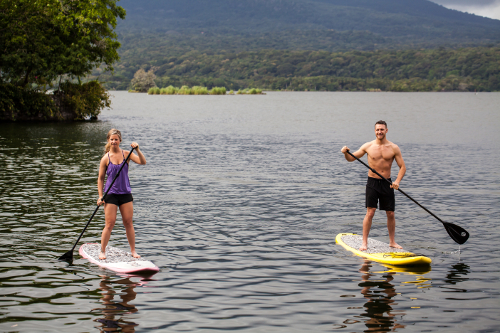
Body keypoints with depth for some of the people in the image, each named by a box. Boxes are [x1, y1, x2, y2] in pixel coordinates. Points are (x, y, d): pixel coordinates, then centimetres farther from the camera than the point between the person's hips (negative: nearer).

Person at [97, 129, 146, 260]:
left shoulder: (126, 154, 1)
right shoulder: (106, 158, -2)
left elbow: (143, 162, -10)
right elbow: (100, 178, 3)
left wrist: (137, 150, -25)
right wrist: (100, 196, -3)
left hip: (126, 193, 2)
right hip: (111, 194, -2)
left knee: (128, 223, 5)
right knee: (110, 224, -3)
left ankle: (133, 250, 16)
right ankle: (102, 251, 9)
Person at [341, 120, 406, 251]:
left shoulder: (394, 148, -1)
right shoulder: (368, 146, -1)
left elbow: (402, 167, 0)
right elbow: (351, 158, 8)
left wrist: (397, 181, -17)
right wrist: (346, 153, -15)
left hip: (386, 183, 1)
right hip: (372, 182, -1)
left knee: (390, 214, 6)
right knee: (370, 212, -9)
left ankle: (392, 241, 21)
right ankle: (364, 242, -3)